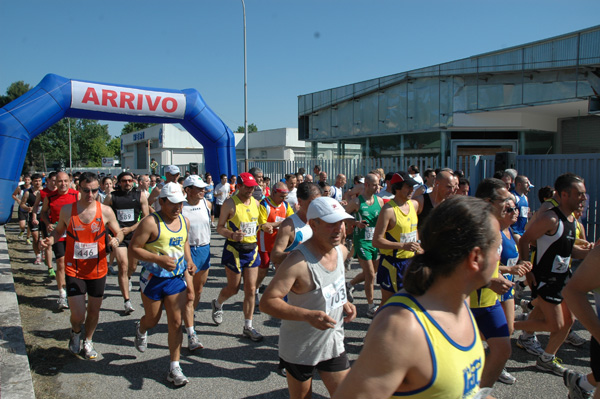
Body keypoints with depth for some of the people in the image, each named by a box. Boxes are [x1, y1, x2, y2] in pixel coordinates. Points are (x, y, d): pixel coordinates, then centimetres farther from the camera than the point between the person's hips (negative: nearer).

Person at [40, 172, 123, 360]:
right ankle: (75, 332, 31)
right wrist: (51, 239, -11)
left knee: (94, 311, 13)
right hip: (74, 270, -1)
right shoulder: (67, 210, -6)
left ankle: (88, 342, 40)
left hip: (98, 269, 1)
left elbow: (119, 233, 3)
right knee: (78, 314, -5)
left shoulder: (105, 211, -7)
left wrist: (116, 240, -21)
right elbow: (59, 230, 11)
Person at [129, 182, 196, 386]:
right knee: (153, 319, 16)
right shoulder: (150, 222, -16)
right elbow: (133, 248, -16)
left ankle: (174, 368, 11)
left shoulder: (184, 221, 3)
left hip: (177, 278, 4)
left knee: (176, 322, 1)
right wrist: (158, 259, -27)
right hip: (153, 279, -4)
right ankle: (141, 329, 55)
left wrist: (189, 260, 6)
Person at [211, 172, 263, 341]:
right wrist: (232, 235, -26)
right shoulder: (230, 204, -11)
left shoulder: (256, 203, 7)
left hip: (252, 249, 5)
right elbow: (219, 227, -9)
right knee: (233, 288, 7)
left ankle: (248, 327, 15)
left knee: (251, 289, 4)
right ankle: (217, 304, 41)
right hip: (234, 249, -5)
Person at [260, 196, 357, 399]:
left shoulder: (341, 251, -3)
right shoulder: (298, 261, -27)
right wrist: (308, 315, -37)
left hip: (333, 344, 6)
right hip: (299, 350, -6)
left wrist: (344, 302, -1)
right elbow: (266, 302, -29)